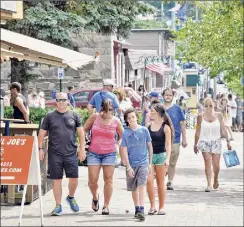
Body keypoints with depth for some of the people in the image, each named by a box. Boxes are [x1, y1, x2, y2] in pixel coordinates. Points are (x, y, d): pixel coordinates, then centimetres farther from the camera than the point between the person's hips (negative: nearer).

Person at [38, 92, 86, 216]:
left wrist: (82, 149, 3)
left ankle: (71, 197, 29)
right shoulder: (49, 116, 5)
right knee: (57, 180, 2)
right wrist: (40, 148, 0)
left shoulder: (74, 115, 7)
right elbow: (42, 133, 7)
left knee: (74, 179, 0)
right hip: (54, 154, -1)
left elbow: (81, 133, 9)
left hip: (71, 153, 1)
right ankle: (58, 206, 11)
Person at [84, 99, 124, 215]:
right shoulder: (95, 117, -3)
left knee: (108, 179, -1)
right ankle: (95, 197, 30)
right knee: (92, 180, -2)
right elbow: (84, 130, 6)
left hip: (110, 153, 0)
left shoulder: (116, 121, -2)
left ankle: (106, 206, 8)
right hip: (93, 153, 0)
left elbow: (123, 136, 9)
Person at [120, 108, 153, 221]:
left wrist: (150, 163, 9)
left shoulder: (144, 130, -2)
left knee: (141, 186, -15)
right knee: (134, 188, 13)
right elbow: (124, 151, -3)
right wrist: (128, 167, -8)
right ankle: (137, 208, 30)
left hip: (143, 163, -1)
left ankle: (141, 210, -21)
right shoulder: (126, 133, -3)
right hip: (131, 164, 2)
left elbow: (150, 146, 7)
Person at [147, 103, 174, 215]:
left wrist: (167, 159, -17)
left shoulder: (165, 127, -4)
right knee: (149, 180, -12)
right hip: (149, 156, 3)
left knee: (160, 183, 4)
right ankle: (152, 206, -3)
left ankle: (161, 207, 12)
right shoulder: (149, 125, 7)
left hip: (161, 156, -3)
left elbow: (168, 144, -7)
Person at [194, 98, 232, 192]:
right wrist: (195, 144, 9)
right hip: (204, 142, -1)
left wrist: (228, 141, 0)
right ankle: (209, 184, -11)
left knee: (216, 165, 0)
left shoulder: (218, 115, 2)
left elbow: (223, 129, 4)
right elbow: (198, 131, 7)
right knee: (207, 162, -13)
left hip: (216, 142, 1)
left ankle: (216, 179, 30)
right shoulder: (201, 116, 0)